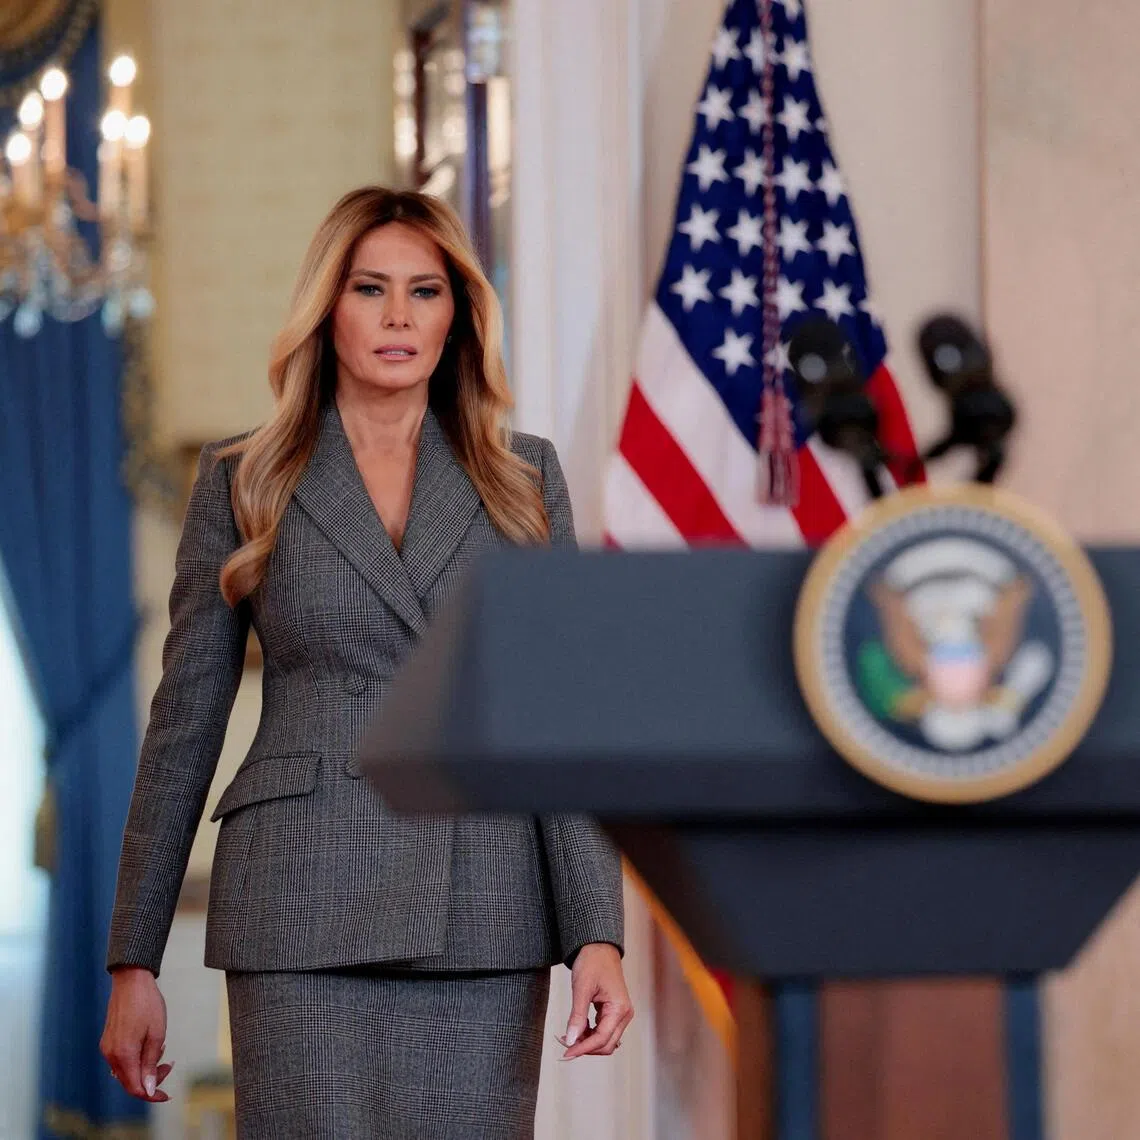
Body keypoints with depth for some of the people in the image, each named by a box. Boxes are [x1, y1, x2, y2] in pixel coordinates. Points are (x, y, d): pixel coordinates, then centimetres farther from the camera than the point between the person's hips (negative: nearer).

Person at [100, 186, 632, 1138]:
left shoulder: (523, 479, 10)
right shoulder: (242, 485, 7)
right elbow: (184, 727, 7)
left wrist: (597, 934, -5)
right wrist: (133, 962, 3)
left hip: (486, 917, 2)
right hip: (306, 914, -1)